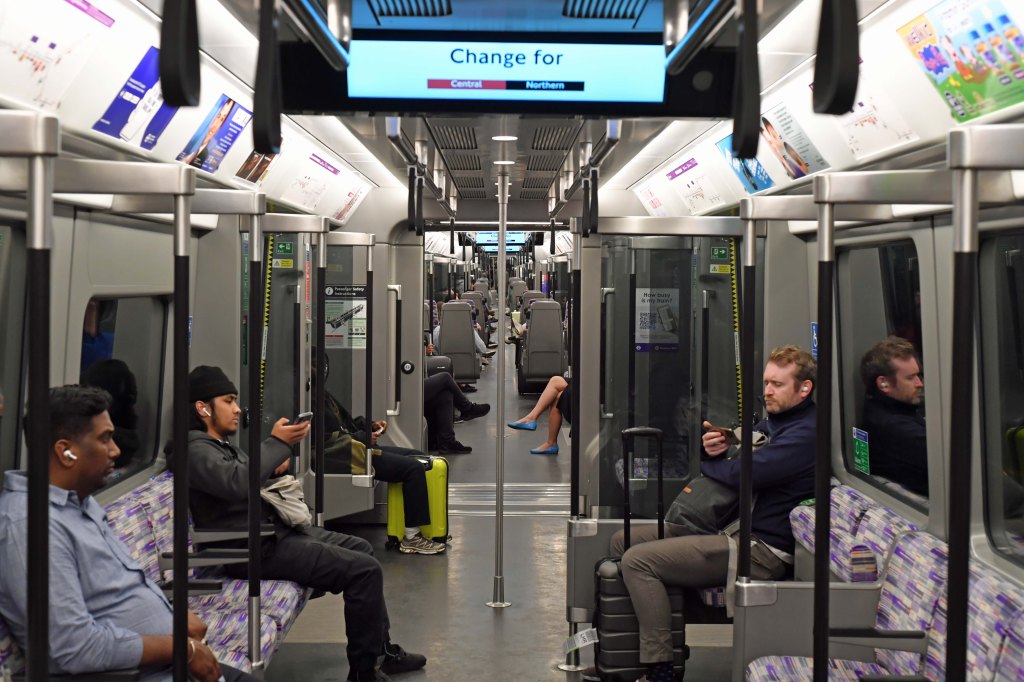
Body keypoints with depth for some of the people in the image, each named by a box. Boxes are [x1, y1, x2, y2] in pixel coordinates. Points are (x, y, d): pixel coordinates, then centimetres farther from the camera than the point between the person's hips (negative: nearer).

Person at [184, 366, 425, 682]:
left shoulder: (220, 444, 16)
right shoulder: (196, 450, -17)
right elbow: (236, 483, -35)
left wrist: (274, 467, 1)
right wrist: (278, 443, -25)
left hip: (273, 529, 11)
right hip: (256, 549, -11)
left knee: (361, 548, 18)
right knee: (364, 570, -14)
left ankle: (382, 648, 24)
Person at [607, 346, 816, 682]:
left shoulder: (805, 433, -16)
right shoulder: (774, 420, 16)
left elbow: (744, 473, -24)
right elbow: (735, 450, 19)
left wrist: (708, 463, -2)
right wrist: (712, 449, -6)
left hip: (761, 549, -11)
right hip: (731, 525, 11)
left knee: (637, 560, -20)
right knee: (622, 541, 9)